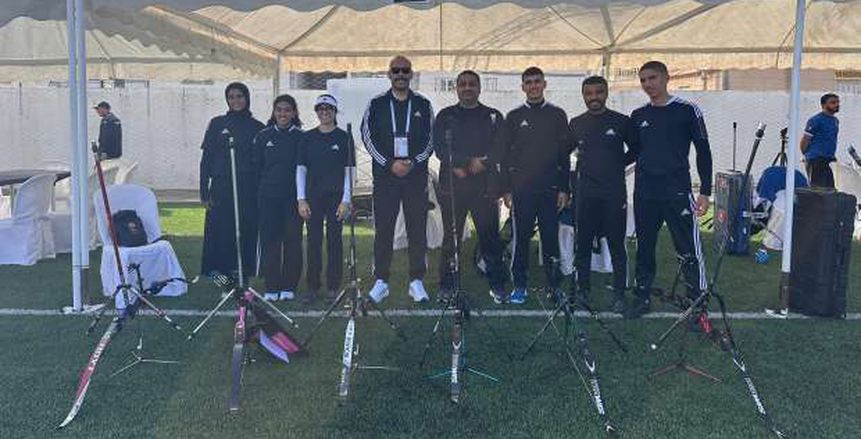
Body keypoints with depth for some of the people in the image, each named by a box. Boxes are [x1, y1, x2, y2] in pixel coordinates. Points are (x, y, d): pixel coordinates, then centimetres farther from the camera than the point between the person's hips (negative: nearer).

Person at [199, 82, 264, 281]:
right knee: (219, 230, -4)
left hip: (248, 190, 1)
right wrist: (204, 191, -1)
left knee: (246, 231, -1)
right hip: (221, 188, 0)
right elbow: (206, 159, 6)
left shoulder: (257, 128, 9)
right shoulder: (217, 124, 8)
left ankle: (241, 273, 8)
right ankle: (216, 271, 3)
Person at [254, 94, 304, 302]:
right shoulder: (263, 137, 8)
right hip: (268, 197, 2)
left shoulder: (301, 138, 2)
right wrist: (261, 189, 5)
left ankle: (289, 287, 10)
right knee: (269, 240, 0)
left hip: (293, 196, -1)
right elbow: (257, 166, 10)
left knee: (292, 240, 0)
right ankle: (271, 287, 8)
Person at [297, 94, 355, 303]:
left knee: (334, 239, 2)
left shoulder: (343, 137, 1)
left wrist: (346, 200, -7)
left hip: (336, 196, -2)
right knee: (314, 240, 4)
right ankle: (312, 285, 14)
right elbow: (301, 169, 7)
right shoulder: (308, 138, 7)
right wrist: (301, 199, -1)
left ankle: (333, 286, 10)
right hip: (313, 197, 2)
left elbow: (349, 170, 0)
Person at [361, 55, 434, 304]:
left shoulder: (423, 105, 10)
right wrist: (390, 164, -8)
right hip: (385, 175, 0)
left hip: (416, 175, 0)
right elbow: (368, 137, 3)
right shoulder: (376, 105, 9)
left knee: (417, 229, 0)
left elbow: (431, 139, 7)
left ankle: (417, 281, 7)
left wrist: (413, 162, -8)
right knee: (383, 229, 0)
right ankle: (381, 281, 8)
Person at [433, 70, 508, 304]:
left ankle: (497, 285, 8)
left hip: (485, 186, 0)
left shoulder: (493, 117, 12)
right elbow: (440, 148, -1)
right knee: (451, 238, 3)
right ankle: (447, 286, 12)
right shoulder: (445, 116, 12)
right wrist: (462, 166, -13)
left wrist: (482, 162, -12)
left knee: (490, 236, 0)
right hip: (452, 186, 0)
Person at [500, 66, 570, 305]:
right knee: (521, 238, 3)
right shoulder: (514, 117, 9)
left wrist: (564, 189, -1)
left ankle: (554, 286, 10)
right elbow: (505, 155, 8)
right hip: (521, 189, 1)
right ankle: (519, 286, 11)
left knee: (550, 238, 1)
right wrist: (507, 189, 1)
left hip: (550, 189, 0)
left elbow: (565, 154, 6)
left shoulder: (557, 115, 8)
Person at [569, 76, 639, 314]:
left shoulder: (621, 122, 1)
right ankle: (581, 291, 17)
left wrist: (616, 165, 3)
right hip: (586, 194, 2)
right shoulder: (576, 124, 8)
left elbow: (636, 150, 11)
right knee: (583, 244, 7)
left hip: (614, 193, -2)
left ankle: (619, 295, 9)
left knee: (616, 245, 1)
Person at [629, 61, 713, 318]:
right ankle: (643, 299, 21)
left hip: (677, 193, -4)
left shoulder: (687, 111, 0)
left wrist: (705, 191, -5)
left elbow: (703, 152, 0)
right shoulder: (638, 116, 13)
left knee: (689, 251, -6)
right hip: (644, 194, 4)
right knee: (644, 249, 10)